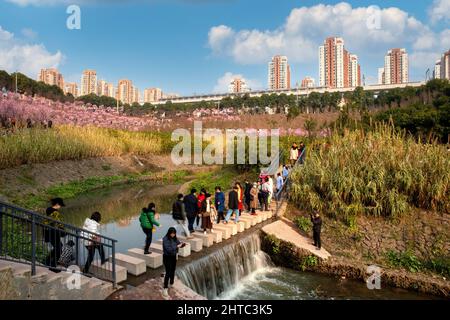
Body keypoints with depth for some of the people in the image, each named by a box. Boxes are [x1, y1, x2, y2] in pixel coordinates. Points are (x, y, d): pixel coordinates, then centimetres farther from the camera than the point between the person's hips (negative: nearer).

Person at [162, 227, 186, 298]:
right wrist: (177, 246, -28)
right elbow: (168, 249, -28)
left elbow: (179, 244, 6)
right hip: (167, 257, -7)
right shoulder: (165, 239, -21)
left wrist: (183, 244, -16)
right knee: (168, 273, -8)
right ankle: (165, 289, -1)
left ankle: (172, 284, 37)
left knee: (173, 271, 18)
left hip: (173, 256, 7)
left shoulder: (174, 238, 0)